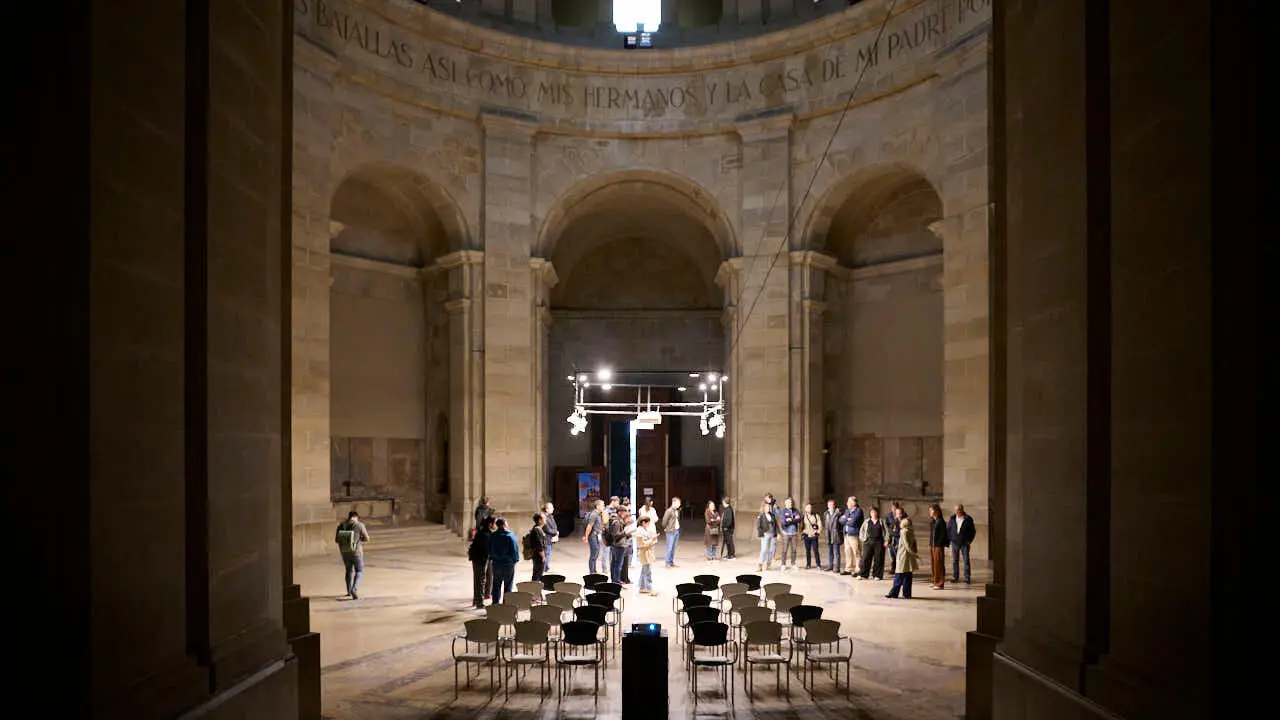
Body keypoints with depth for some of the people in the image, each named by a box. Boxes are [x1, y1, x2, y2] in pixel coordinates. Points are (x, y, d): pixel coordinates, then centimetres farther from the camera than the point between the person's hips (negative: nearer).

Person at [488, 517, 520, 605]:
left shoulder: (493, 536, 2)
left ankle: (496, 602, 17)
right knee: (508, 585, 5)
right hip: (508, 563, -4)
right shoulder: (510, 535, -14)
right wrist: (515, 560, -1)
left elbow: (489, 549, 10)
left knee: (496, 585, 14)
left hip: (496, 563, 4)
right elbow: (515, 548, -12)